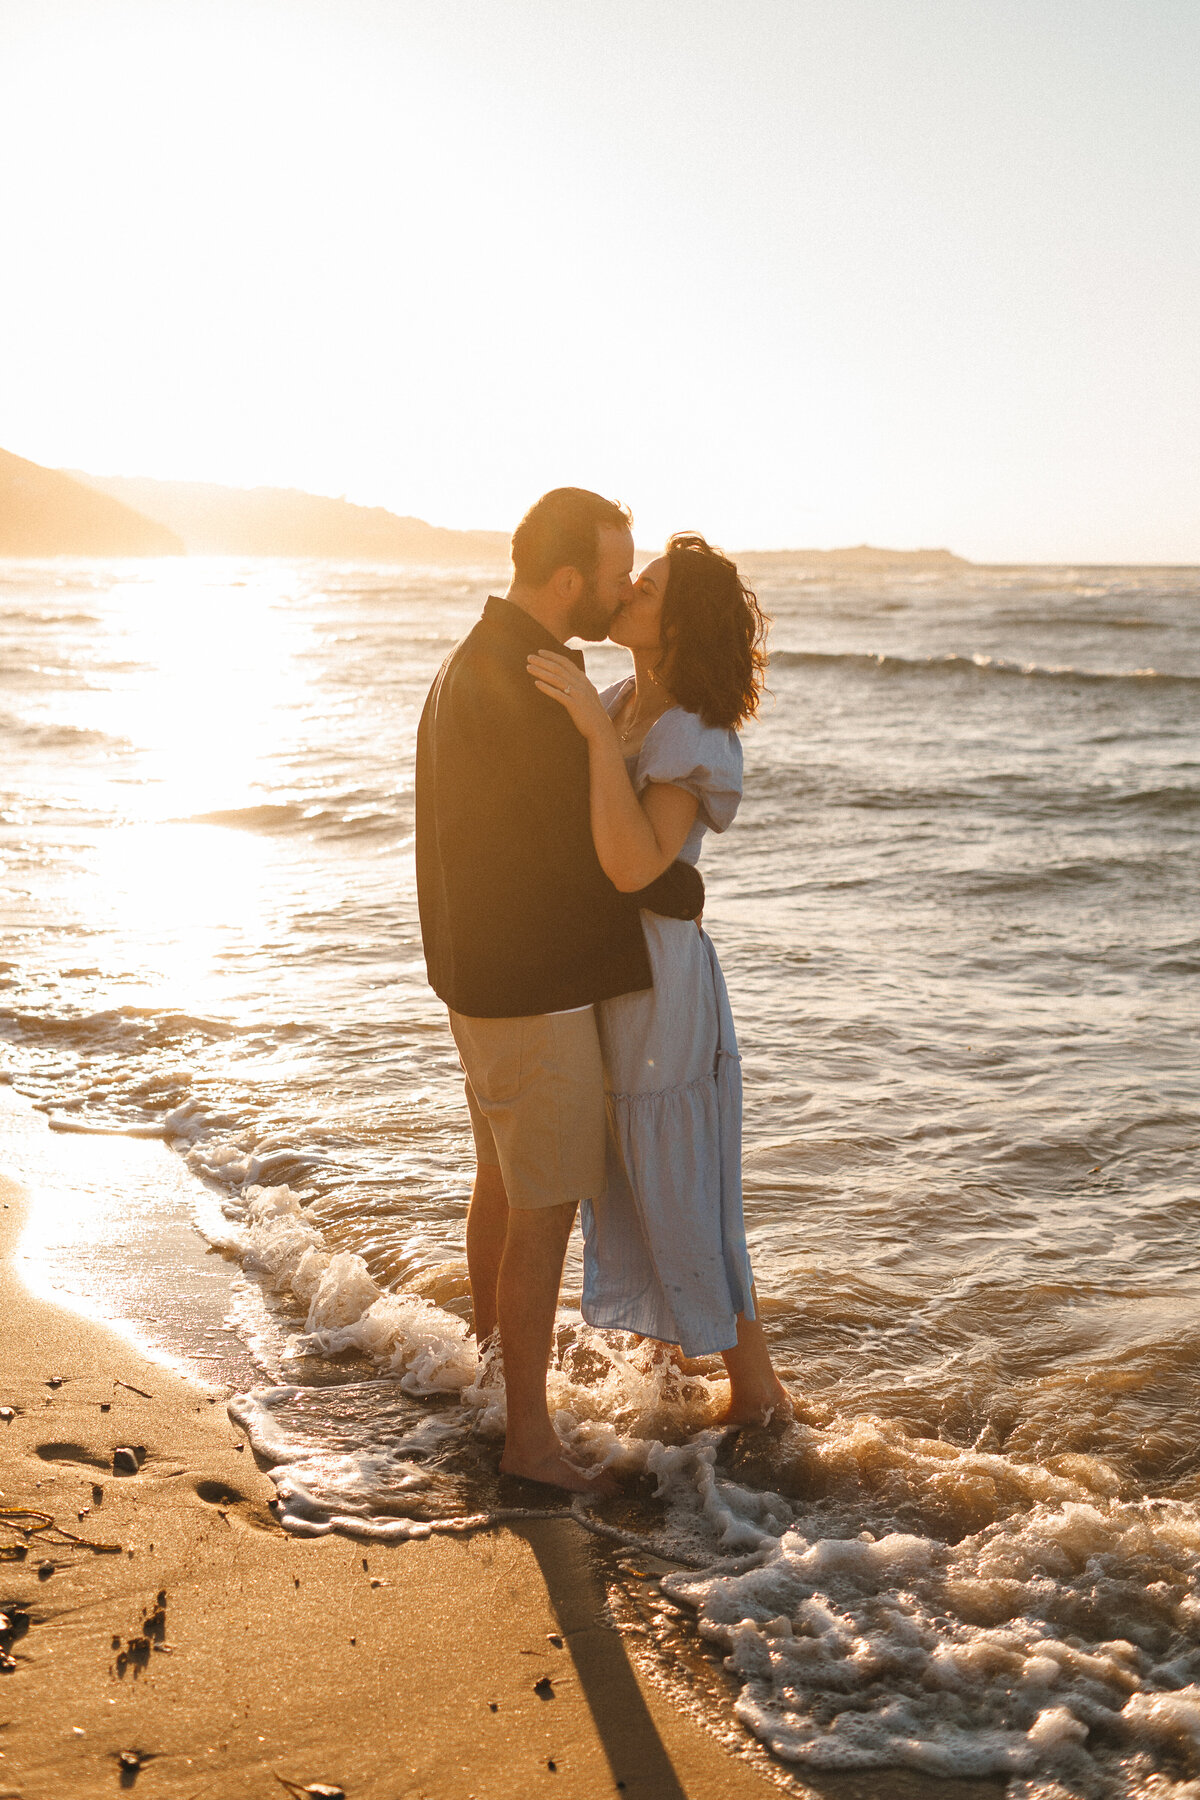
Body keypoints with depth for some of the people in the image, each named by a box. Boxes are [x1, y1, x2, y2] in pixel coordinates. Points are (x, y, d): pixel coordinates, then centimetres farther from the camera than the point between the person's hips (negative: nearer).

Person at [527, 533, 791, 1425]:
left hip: (657, 978, -9)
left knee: (683, 1201, 3)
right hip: (607, 978, 9)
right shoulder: (618, 703, 5)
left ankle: (761, 1397, 20)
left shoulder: (694, 741, -20)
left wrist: (596, 732, -35)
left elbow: (633, 866, -35)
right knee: (639, 1191, 20)